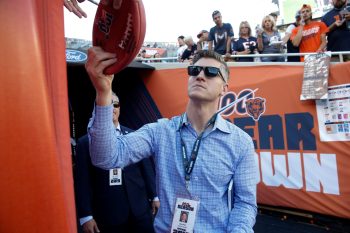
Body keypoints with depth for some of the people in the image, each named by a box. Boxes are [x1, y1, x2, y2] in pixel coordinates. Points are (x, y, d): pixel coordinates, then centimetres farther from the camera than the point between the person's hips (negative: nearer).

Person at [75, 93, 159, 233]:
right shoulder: (86, 142, -1)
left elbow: (146, 168, 7)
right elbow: (83, 182, -3)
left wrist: (154, 196, 7)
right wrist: (86, 216, -6)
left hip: (140, 210, 2)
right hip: (107, 215, -1)